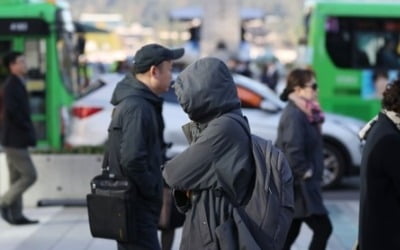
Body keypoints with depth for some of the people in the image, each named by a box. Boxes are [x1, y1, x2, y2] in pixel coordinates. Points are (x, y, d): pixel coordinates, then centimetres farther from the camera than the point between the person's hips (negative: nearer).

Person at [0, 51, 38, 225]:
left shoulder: (17, 85, 16)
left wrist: (28, 131, 9)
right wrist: (28, 129, -17)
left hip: (15, 140, 10)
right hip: (15, 139, -10)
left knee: (17, 178, 11)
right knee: (29, 175, -8)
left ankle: (16, 215, 14)